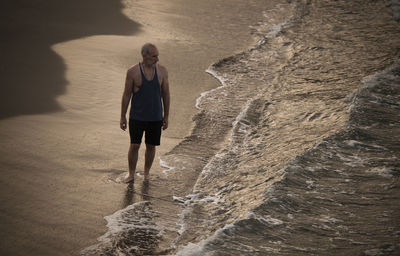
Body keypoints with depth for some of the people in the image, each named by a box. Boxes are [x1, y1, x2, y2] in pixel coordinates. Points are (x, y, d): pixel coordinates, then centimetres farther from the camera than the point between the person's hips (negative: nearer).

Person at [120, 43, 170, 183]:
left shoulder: (162, 71, -3)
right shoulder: (133, 72, -9)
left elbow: (165, 94, 5)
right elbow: (126, 94, -2)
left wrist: (166, 117, 7)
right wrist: (123, 117, 0)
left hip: (155, 117, 2)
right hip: (137, 117, -2)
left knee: (151, 146, 9)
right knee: (134, 145, -2)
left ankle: (146, 174, 26)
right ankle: (131, 174, 14)